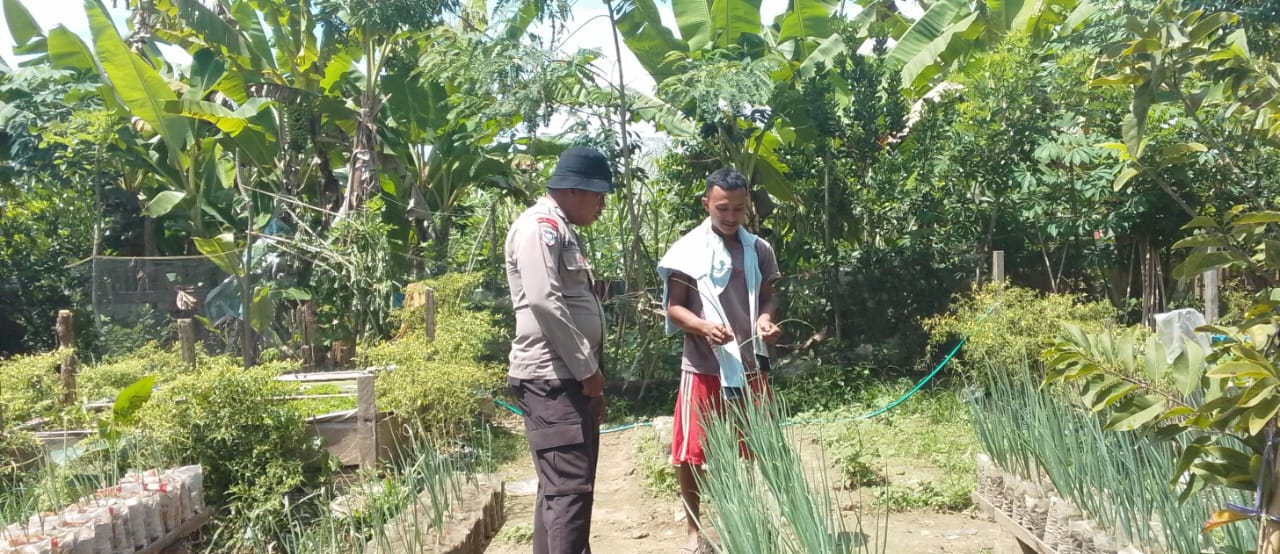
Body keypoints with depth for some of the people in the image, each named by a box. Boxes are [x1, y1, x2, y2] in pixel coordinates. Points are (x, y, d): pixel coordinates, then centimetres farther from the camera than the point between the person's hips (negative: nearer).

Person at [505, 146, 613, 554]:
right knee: (570, 487, -13)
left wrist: (589, 374, 19)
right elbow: (544, 302, -21)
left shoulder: (562, 231, 21)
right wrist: (588, 369, -16)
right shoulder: (540, 226, -10)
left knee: (561, 485, 13)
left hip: (570, 378, 10)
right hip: (550, 379, -10)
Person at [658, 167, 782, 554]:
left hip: (750, 367, 4)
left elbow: (766, 299, 14)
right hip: (703, 368, -3)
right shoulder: (688, 250, -5)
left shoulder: (760, 251, 6)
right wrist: (704, 326, -23)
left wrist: (766, 319, -9)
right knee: (690, 454, 2)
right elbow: (674, 307, -4)